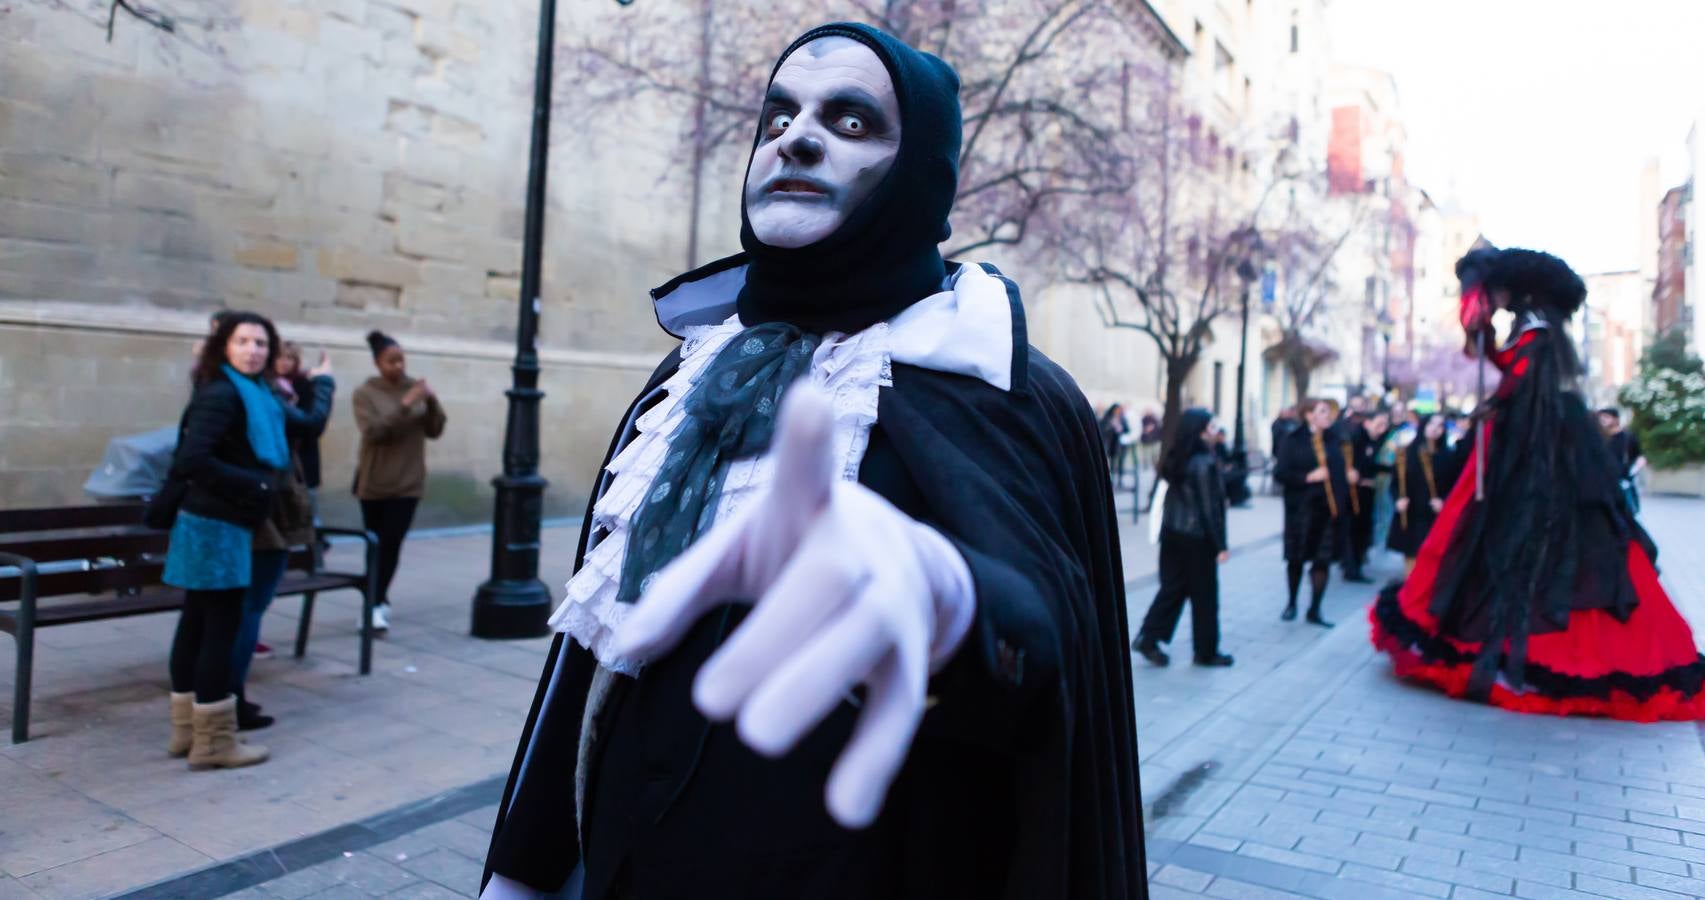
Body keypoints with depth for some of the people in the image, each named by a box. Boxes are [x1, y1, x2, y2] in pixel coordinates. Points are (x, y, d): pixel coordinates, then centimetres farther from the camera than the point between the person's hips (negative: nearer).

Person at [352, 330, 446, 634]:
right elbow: (374, 431, -19)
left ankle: (376, 604, -4)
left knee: (392, 544, -9)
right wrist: (405, 405, -26)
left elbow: (434, 431, 3)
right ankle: (380, 602, 26)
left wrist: (432, 402, -14)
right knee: (376, 545, 10)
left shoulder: (415, 387, 3)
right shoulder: (365, 393, -5)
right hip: (374, 482, -1)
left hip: (408, 482, 1)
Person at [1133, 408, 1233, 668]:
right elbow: (1210, 507, -16)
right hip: (1198, 536, -7)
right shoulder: (1204, 463, -17)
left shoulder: (1175, 459, 4)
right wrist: (1221, 544, -11)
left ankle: (1148, 638, 8)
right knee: (1204, 595, 7)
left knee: (1172, 587, 13)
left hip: (1172, 532, 7)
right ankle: (1206, 652, 18)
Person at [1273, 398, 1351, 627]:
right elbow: (1280, 473, -10)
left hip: (1329, 508, 2)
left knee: (1323, 560, 4)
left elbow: (1345, 465, 16)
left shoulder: (1335, 438, 5)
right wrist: (1308, 477, -18)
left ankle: (1314, 610, 16)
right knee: (1296, 559, 8)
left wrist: (1349, 473, -5)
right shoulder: (1294, 441, -5)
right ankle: (1291, 603, 29)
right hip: (1302, 507, -2)